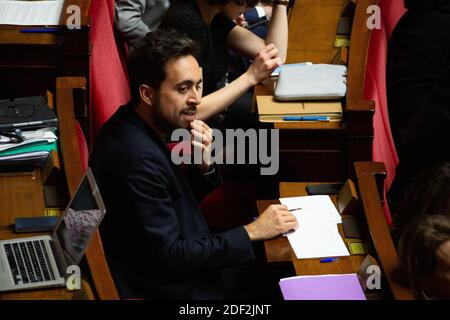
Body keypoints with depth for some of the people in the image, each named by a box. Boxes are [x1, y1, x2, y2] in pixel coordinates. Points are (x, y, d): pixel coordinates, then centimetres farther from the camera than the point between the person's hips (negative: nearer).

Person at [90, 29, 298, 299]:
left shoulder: (149, 125, -2)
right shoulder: (137, 158, -29)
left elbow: (191, 196, 11)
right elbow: (169, 256, -25)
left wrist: (203, 163, -10)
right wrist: (251, 232, -19)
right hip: (166, 287, -8)